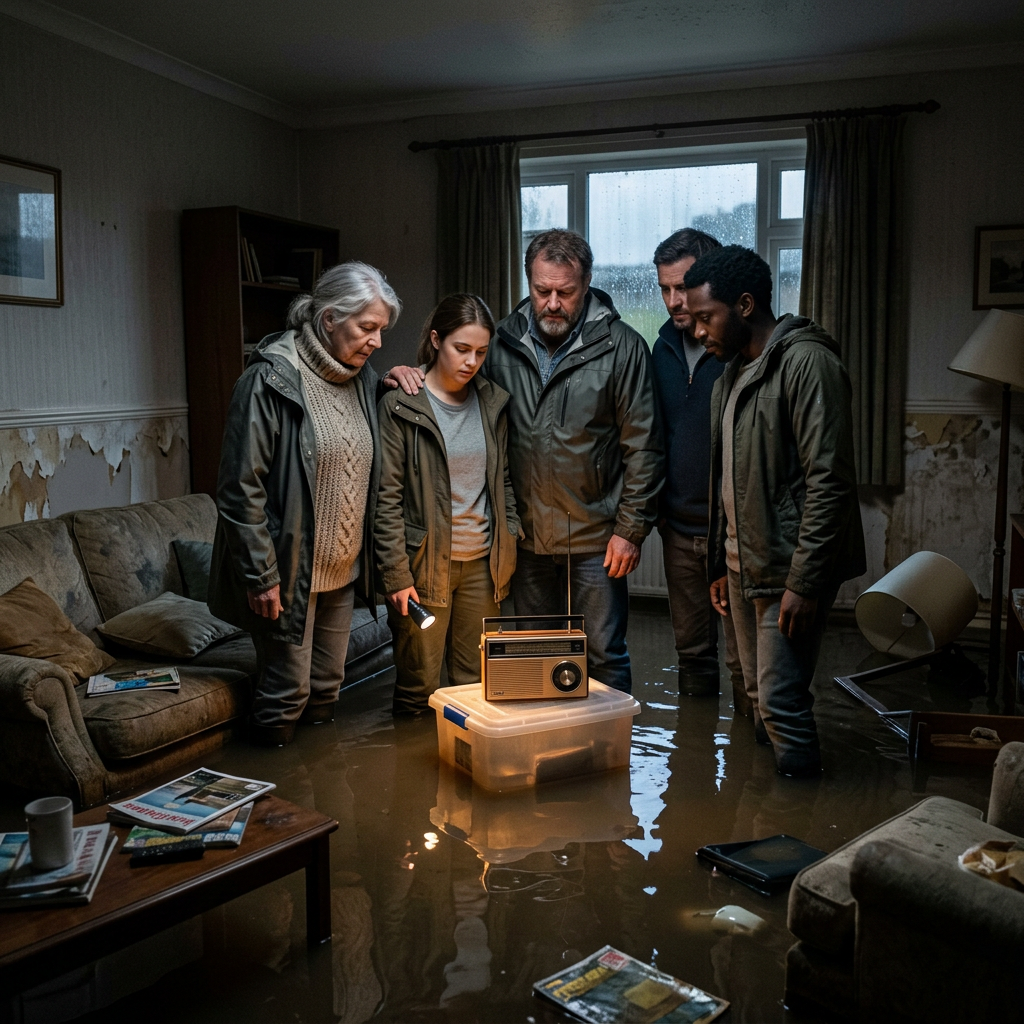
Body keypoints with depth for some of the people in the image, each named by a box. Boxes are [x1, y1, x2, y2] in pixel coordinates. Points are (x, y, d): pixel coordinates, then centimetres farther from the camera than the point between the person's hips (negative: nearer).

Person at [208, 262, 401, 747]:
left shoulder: (361, 380, 7)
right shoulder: (270, 380, -16)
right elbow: (241, 487, -17)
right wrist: (260, 574, -18)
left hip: (343, 568, 7)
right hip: (289, 569, -7)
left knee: (326, 687, 17)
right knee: (287, 691, 3)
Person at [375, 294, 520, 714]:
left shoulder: (493, 403, 7)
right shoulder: (400, 406, -8)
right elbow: (386, 498, -9)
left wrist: (509, 552, 7)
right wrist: (396, 573, -12)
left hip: (482, 564, 4)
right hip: (424, 565, -4)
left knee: (474, 682, 12)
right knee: (418, 684, 5)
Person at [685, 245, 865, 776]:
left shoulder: (807, 362, -14)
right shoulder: (732, 374, 15)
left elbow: (829, 482, -20)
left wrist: (803, 582, -22)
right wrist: (721, 566, 19)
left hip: (791, 571, -9)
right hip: (744, 568, 9)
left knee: (781, 701, -7)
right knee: (760, 697, 16)